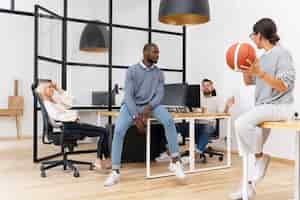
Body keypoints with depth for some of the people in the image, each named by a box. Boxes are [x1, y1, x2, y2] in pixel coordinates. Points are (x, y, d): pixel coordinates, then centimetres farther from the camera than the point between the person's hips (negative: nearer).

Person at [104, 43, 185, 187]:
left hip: (150, 105, 2)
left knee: (169, 120, -27)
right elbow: (128, 95, -12)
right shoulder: (132, 71, -6)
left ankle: (175, 161, -19)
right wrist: (136, 117, -22)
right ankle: (115, 171, -12)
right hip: (132, 105, -2)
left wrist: (149, 107, -24)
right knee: (118, 131, -26)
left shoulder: (159, 73, 4)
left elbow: (160, 94, -3)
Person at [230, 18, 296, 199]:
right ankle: (249, 184, 16)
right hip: (265, 107, 9)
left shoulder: (282, 53, -9)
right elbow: (249, 81, 21)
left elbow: (284, 86, -18)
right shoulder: (264, 57, 16)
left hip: (279, 107, -8)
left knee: (242, 123, -28)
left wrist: (260, 73, -27)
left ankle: (261, 157, -5)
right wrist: (245, 68, 2)